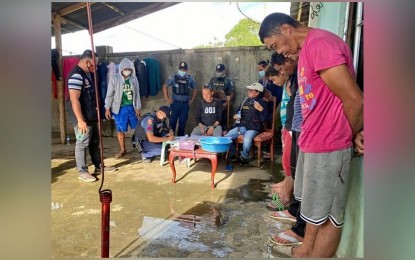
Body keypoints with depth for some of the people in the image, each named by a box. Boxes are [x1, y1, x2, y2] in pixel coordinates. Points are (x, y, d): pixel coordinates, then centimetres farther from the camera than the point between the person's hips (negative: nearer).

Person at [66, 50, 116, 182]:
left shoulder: (87, 73, 11)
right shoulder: (76, 75, -19)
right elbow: (74, 99, -25)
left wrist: (96, 109, 19)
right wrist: (80, 120, -26)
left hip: (91, 115, 10)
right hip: (82, 117, -10)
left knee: (95, 141, 16)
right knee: (82, 143, -1)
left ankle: (99, 166, 28)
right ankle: (82, 171, 10)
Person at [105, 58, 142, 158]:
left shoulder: (134, 78, 1)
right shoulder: (114, 79, -7)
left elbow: (137, 94, 6)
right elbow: (109, 94, -4)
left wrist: (138, 108, 5)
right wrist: (107, 108, -6)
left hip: (131, 107, 2)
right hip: (120, 108, -2)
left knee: (137, 127, 8)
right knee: (120, 129, 6)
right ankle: (122, 149, 21)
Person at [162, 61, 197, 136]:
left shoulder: (190, 79, 4)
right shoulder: (173, 77, -3)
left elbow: (194, 89, 16)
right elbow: (165, 86, 4)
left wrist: (192, 100, 9)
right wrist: (167, 99, 0)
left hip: (185, 104, 2)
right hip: (175, 103, -2)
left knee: (183, 123, 9)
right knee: (172, 122, 3)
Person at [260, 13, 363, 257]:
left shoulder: (320, 44, -18)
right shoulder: (308, 48, 14)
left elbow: (355, 101, -20)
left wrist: (353, 136, -3)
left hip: (327, 146, -10)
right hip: (312, 142, 10)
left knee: (328, 215, 7)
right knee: (314, 207, 23)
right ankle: (306, 250, 42)